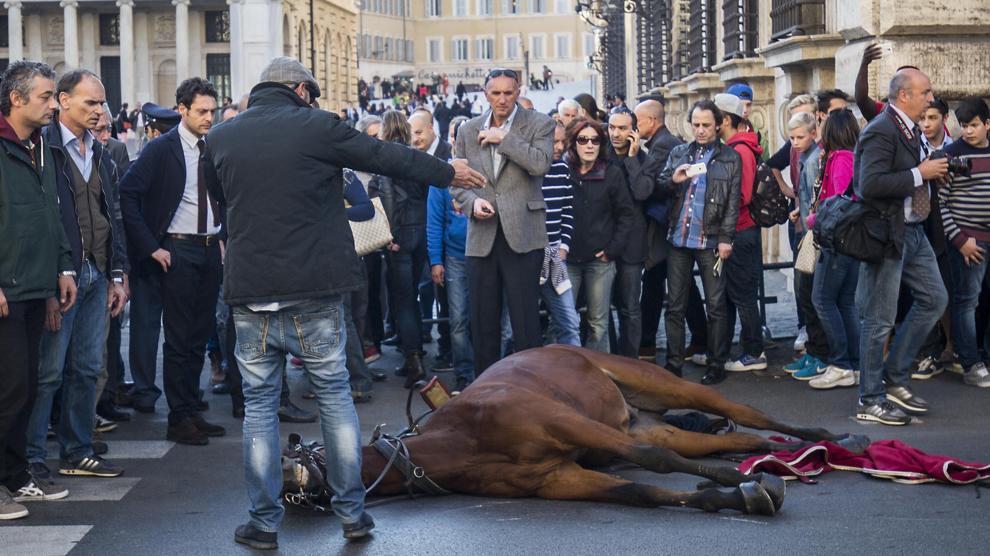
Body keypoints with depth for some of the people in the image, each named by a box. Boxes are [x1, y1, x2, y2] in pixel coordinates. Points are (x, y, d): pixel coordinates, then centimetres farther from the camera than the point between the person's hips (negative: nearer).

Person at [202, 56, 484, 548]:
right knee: (334, 395, 11)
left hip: (249, 292, 2)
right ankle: (352, 512, 16)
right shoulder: (314, 126, -6)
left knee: (259, 405, 10)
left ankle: (264, 522, 12)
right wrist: (448, 173, 16)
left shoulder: (219, 138, 6)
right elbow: (387, 156, 2)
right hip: (313, 291, -2)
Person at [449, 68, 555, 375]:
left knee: (525, 320, -3)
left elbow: (540, 164, -15)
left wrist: (504, 137, -11)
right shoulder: (468, 131, 12)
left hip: (522, 234, -4)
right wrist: (472, 201, -6)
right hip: (482, 237, 4)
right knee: (483, 322, 9)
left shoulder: (538, 124, 2)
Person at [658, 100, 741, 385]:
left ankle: (716, 364, 9)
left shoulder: (730, 158, 3)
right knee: (675, 305, 6)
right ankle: (674, 363, 14)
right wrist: (674, 180, -9)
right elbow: (659, 188, 12)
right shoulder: (678, 153, 12)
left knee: (715, 305, 1)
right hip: (679, 239, 3)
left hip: (710, 241, -3)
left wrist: (725, 238, -9)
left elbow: (733, 203, -1)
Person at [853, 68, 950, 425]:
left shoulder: (910, 129, 11)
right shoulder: (881, 131, -18)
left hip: (913, 231, 10)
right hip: (886, 233, -10)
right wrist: (920, 174, -21)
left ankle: (894, 379, 24)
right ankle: (870, 401, 11)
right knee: (880, 321, -1)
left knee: (934, 299, 15)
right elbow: (870, 185, -28)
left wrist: (933, 171, 3)